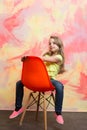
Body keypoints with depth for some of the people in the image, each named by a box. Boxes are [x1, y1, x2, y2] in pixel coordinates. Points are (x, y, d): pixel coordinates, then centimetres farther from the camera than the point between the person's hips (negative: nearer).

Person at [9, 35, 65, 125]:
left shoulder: (58, 57, -2)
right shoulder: (46, 54, 18)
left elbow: (46, 59, -17)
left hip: (50, 79, -5)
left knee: (59, 86, -39)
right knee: (19, 83, -4)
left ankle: (58, 113, -25)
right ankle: (18, 108, 10)